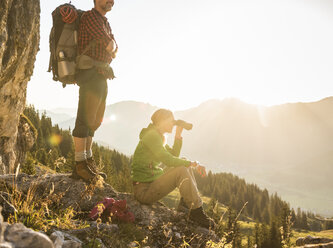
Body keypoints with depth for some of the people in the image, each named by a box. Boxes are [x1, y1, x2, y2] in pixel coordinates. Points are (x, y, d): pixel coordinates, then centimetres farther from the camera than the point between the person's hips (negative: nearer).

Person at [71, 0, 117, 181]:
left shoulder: (105, 22, 23)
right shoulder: (90, 17, -7)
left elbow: (114, 50, 20)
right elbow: (109, 45, -13)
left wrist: (112, 51, -1)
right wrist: (111, 47, 7)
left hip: (101, 76, 10)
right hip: (91, 74, -10)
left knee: (95, 120, 11)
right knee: (85, 119, -10)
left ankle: (88, 161, 17)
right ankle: (80, 166, -8)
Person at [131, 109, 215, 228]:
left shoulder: (158, 136, 15)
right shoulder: (151, 136, -17)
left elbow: (174, 155, 20)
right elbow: (168, 160, -25)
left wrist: (178, 135, 9)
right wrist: (192, 164, -16)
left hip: (153, 180, 10)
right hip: (144, 189, -10)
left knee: (185, 163, 11)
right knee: (182, 171, -25)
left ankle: (186, 202, 4)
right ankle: (196, 211, -18)